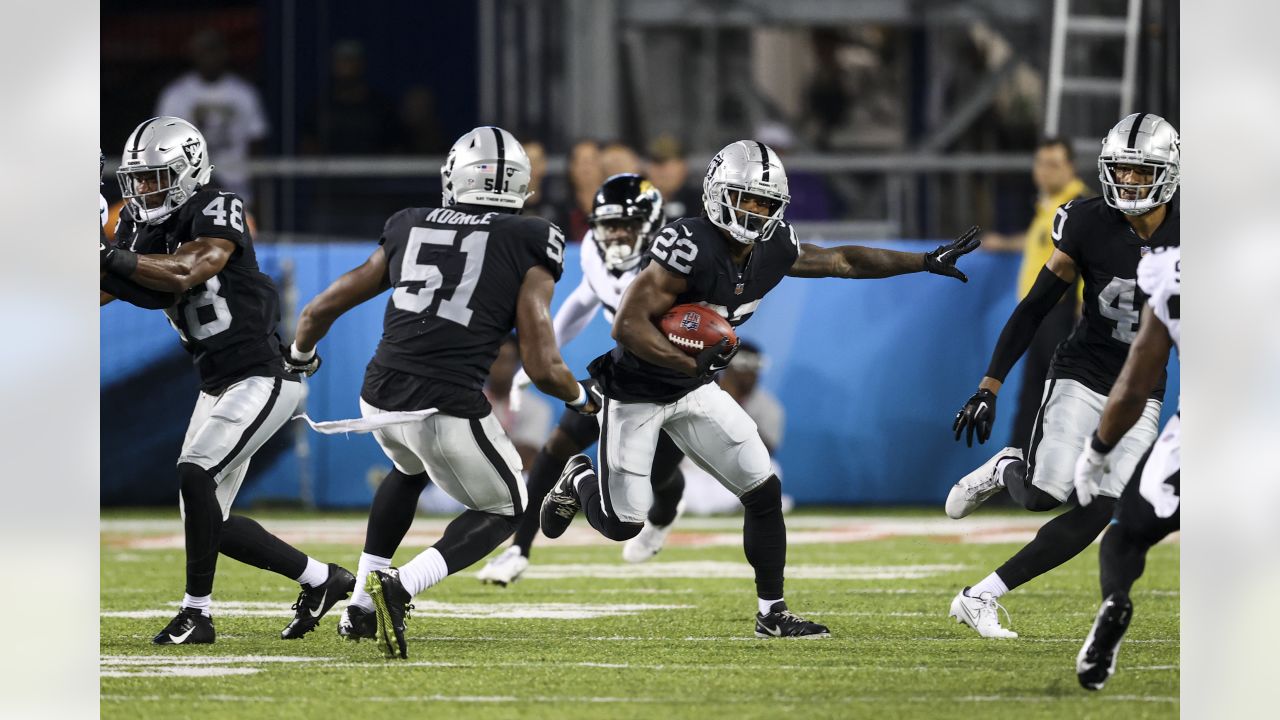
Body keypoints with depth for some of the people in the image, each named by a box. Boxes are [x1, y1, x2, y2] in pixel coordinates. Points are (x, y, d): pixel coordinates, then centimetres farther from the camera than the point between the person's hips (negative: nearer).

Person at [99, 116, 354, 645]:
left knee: (196, 473, -24)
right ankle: (320, 580, 23)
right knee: (209, 523, 7)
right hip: (216, 387, 9)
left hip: (262, 378, -9)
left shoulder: (217, 212, -16)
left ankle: (197, 612, -15)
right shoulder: (141, 228, 6)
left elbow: (186, 273, -32)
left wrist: (114, 259, -38)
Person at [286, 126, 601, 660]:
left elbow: (322, 309, 19)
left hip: (380, 397, 5)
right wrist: (581, 397, 18)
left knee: (410, 469, 38)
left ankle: (362, 605, 32)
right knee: (503, 511, 19)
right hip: (450, 408, -5)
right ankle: (400, 586, -6)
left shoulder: (407, 229, 13)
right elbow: (542, 368, -4)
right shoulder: (529, 244, 1)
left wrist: (300, 355, 41)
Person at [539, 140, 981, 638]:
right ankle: (580, 479, 33)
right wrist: (692, 363, -39)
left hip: (694, 391, 7)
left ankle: (772, 614, 10)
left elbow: (843, 261, 9)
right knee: (623, 523, -2)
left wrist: (927, 262, 11)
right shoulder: (691, 247, -31)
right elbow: (627, 325, -31)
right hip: (637, 389, -7)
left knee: (764, 493, -3)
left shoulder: (773, 251, -7)